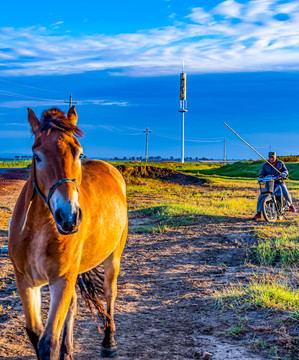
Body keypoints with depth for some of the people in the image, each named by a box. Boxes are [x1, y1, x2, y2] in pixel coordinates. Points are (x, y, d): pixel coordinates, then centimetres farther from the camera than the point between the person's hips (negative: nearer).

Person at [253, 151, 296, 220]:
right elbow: (262, 173, 3)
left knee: (286, 193, -23)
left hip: (279, 182, -1)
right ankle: (258, 213, -7)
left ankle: (290, 205, 11)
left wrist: (284, 173, -27)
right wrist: (260, 178, -19)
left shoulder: (280, 163, 3)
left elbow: (285, 170, -3)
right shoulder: (265, 165, 7)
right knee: (261, 197, -16)